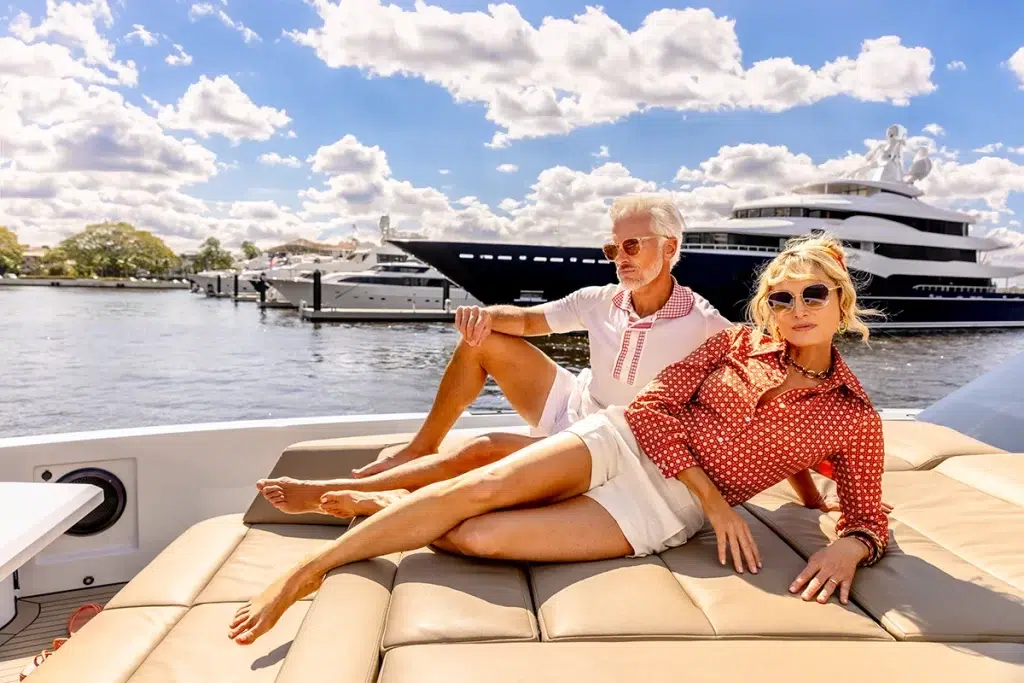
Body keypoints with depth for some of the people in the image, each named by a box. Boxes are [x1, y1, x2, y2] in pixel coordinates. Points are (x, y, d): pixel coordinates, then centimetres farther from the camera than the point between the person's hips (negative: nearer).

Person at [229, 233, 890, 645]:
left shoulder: (854, 419, 2)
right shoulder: (736, 343, 5)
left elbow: (870, 520, 5)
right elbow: (651, 405, -2)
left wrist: (847, 549, -20)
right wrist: (715, 501, -11)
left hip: (662, 516, -2)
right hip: (622, 442, 2)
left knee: (474, 538, -22)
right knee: (484, 485, -24)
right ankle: (302, 573, -8)